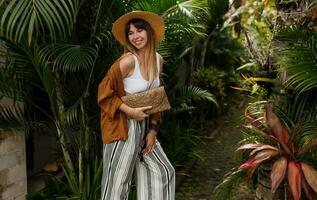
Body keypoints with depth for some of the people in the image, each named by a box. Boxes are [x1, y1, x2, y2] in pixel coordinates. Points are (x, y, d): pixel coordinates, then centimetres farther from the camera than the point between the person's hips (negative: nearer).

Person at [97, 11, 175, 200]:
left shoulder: (158, 60, 3)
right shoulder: (128, 60, -19)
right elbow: (105, 93, -15)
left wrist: (153, 129, 6)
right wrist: (129, 111, -20)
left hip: (144, 125, 8)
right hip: (123, 126, -7)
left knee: (163, 172, 15)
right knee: (118, 182, 2)